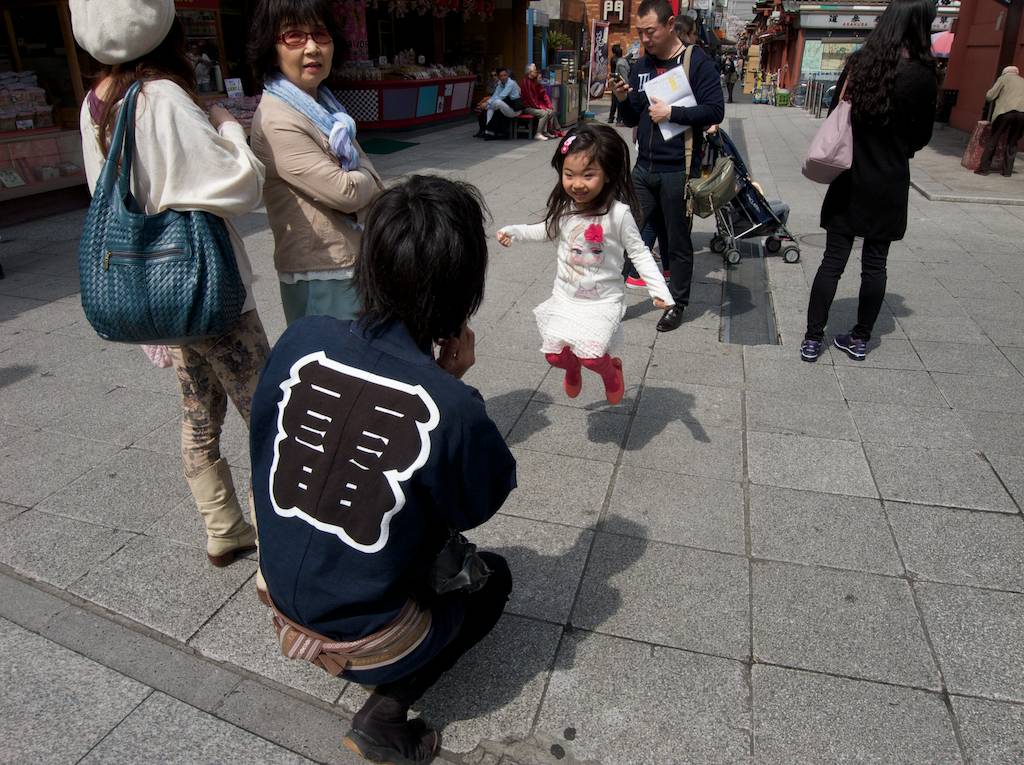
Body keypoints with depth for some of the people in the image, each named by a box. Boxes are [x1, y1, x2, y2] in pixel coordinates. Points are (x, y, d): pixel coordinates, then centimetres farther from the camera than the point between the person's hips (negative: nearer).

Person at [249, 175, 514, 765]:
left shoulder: (302, 341, -17)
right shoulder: (453, 409, -30)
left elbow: (264, 447, 2)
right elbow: (475, 510, -9)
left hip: (283, 599, 6)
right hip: (366, 642, -6)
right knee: (494, 575, 20)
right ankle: (387, 711, 7)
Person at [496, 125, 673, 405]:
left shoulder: (618, 213, -21)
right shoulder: (564, 207, -7)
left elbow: (639, 252, -13)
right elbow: (548, 231, 15)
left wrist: (659, 289, -21)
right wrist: (513, 231, 7)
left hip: (602, 300, -4)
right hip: (565, 297, 4)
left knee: (590, 355, -18)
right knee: (554, 354, 5)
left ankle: (611, 370, 19)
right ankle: (573, 368, 43)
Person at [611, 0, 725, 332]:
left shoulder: (697, 61, -5)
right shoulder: (641, 66, 11)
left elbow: (715, 111, -11)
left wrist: (671, 112, -18)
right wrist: (623, 100, -5)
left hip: (678, 171, -4)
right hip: (644, 168, 5)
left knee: (678, 243, 7)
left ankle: (677, 304, 22)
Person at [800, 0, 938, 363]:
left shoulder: (858, 63, -4)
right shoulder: (923, 76, -9)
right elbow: (921, 136, 2)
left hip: (850, 179, 1)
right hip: (890, 184, -1)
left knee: (833, 260, 4)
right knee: (875, 263, 8)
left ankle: (813, 339, 4)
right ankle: (860, 339, 17)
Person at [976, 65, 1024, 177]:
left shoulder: (1004, 77, 16)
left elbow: (989, 96, 7)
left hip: (1006, 110, -4)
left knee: (993, 140, 4)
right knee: (1012, 142, 12)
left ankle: (984, 168, 0)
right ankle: (1007, 170, 10)